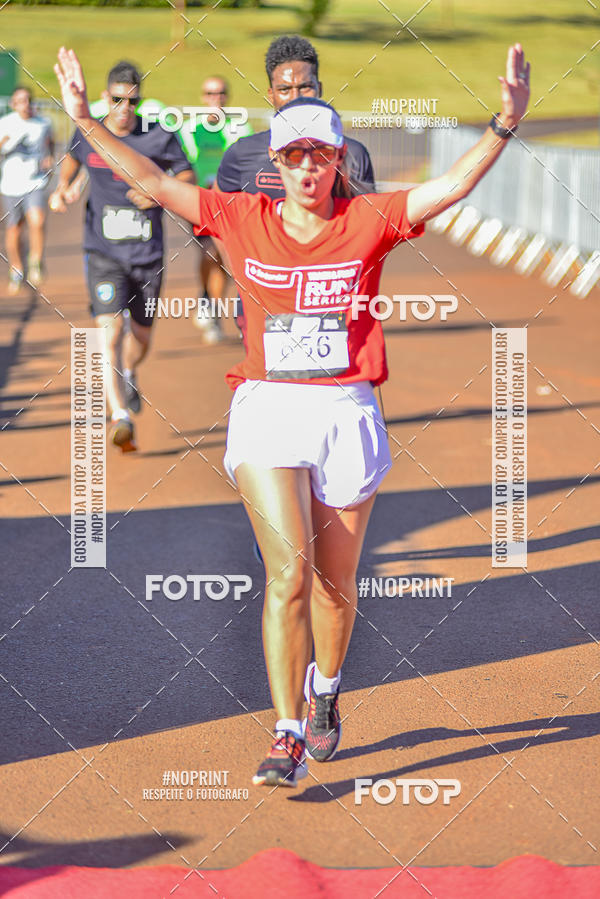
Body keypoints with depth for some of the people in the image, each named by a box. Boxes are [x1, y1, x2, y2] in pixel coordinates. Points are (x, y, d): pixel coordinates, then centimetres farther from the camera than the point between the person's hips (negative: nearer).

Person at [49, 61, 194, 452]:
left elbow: (187, 176, 3)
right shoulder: (88, 135, -1)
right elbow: (72, 158, 21)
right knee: (110, 332, -19)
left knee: (141, 338, 15)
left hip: (149, 256, 1)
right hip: (105, 255, -1)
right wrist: (63, 187, 3)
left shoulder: (160, 138, -7)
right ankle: (120, 416, -23)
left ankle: (129, 375, 50)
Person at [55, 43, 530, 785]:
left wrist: (505, 123, -25)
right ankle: (287, 737, -10)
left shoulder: (368, 222, 0)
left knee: (335, 580, 11)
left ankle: (324, 693, 40)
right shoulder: (243, 220, 4)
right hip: (267, 410, 0)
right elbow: (151, 180, 3)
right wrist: (85, 120, -5)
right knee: (288, 570, -13)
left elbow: (453, 186, -11)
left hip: (345, 411, 1)